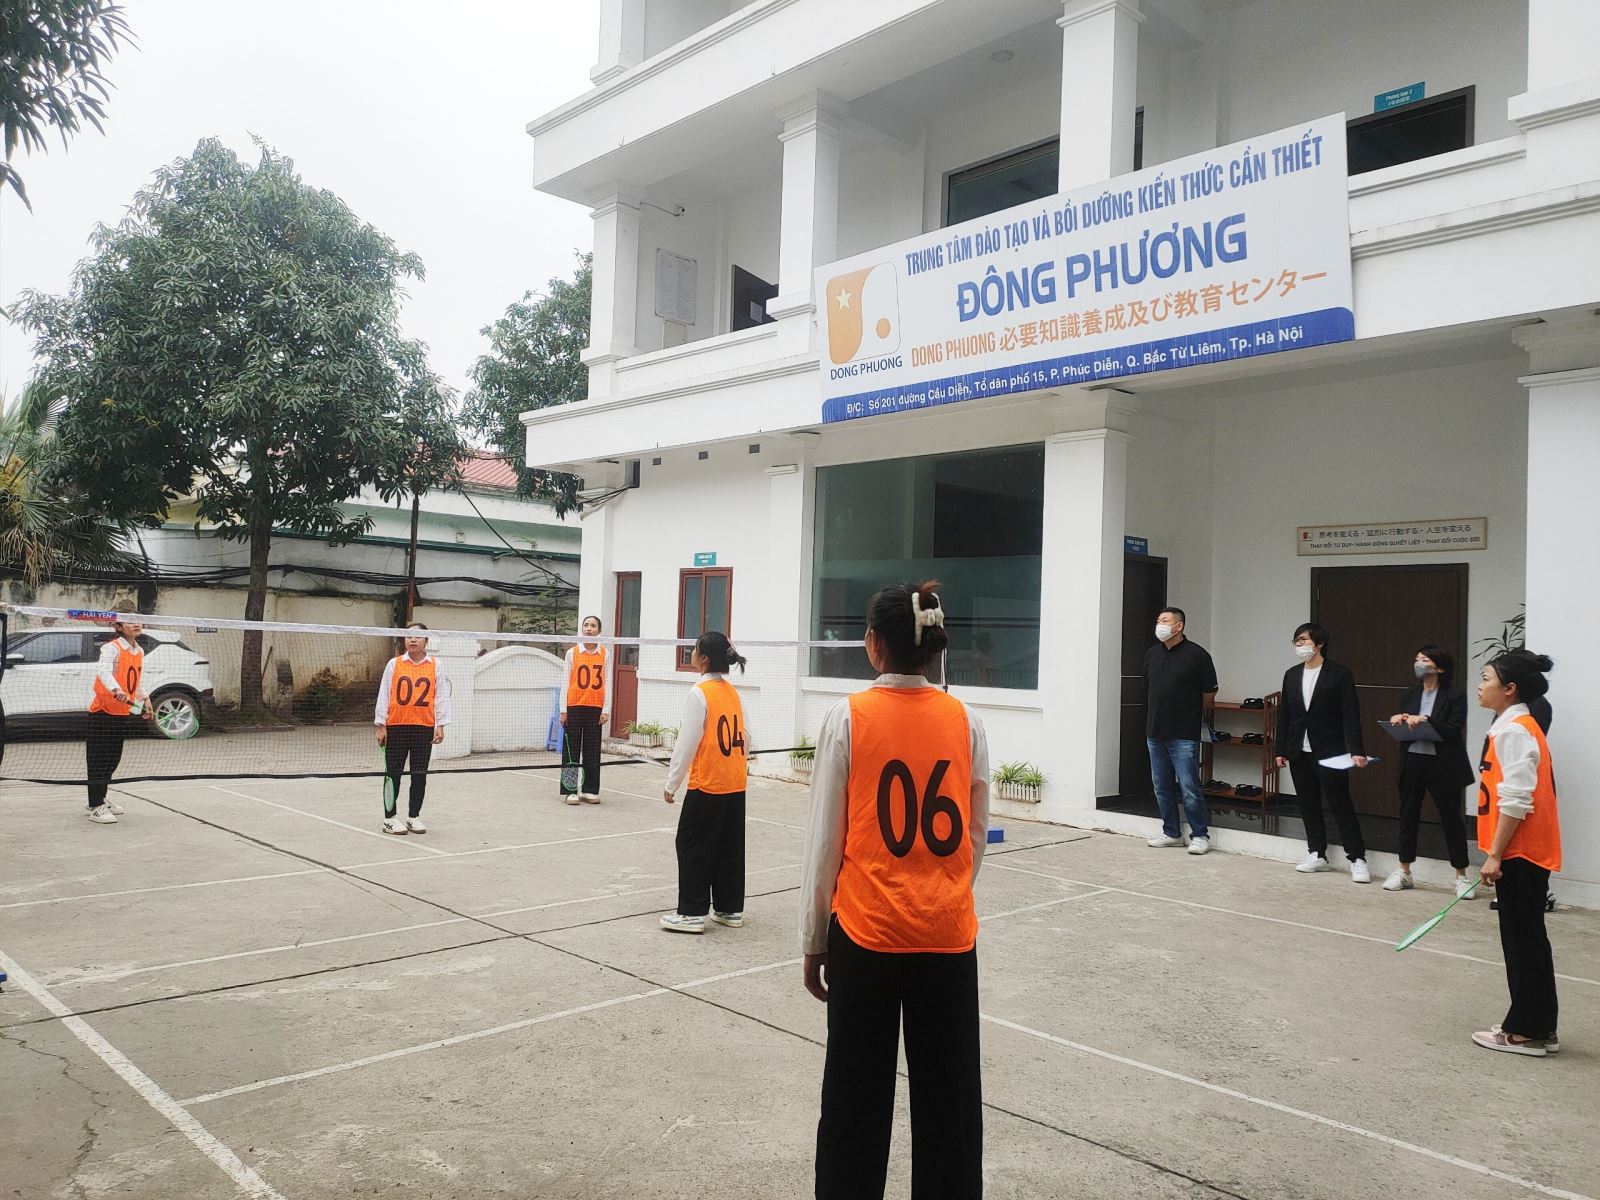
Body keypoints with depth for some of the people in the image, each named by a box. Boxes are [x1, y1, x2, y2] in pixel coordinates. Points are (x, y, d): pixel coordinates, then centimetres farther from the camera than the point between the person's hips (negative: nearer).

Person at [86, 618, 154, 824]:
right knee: (99, 759, -5)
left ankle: (100, 798, 32)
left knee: (113, 759, 17)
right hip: (103, 711, -8)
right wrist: (116, 690, -49)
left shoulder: (139, 651, 10)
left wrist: (144, 699, 10)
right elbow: (103, 671, -33)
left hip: (123, 712, 8)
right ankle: (95, 808, -2)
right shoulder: (111, 648, -14)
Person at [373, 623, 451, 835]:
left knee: (420, 775, 6)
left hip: (424, 728, 1)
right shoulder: (394, 664, 3)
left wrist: (441, 725, -1)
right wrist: (381, 725, 0)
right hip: (396, 727, -1)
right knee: (393, 773, 4)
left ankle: (414, 817, 17)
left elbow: (441, 696, 4)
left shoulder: (435, 666, 5)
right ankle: (390, 817, 13)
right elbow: (383, 695, 4)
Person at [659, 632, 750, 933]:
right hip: (736, 784, 7)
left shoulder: (700, 693, -14)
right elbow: (744, 737, 13)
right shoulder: (733, 692, 8)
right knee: (730, 847, 13)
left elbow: (687, 743, -14)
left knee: (693, 847, 3)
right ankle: (730, 909, 20)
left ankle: (692, 913, 5)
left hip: (707, 785, -7)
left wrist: (671, 784, -7)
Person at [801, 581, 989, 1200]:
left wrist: (813, 941, 4)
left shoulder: (848, 718, -9)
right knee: (949, 1099, 14)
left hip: (865, 933, -2)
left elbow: (824, 841, -6)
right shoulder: (965, 720, -1)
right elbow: (974, 838, 6)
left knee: (858, 1098, 10)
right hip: (949, 937, 3)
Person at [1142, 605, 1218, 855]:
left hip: (1183, 735, -6)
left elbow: (1209, 691, -1)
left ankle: (1200, 835, 6)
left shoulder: (1196, 654, -8)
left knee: (1189, 787, -6)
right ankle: (1171, 833, 22)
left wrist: (1191, 712, 8)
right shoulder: (1152, 654, 10)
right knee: (1162, 787, 11)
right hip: (1155, 732, 6)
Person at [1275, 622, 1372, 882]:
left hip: (1330, 753, -5)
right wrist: (1281, 750, 10)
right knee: (1308, 805, 10)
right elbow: (1284, 714, 12)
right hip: (1299, 753, 5)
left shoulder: (1339, 674, -6)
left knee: (1341, 805, -2)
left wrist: (1356, 750, -19)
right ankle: (1317, 854, 21)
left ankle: (1357, 859, 5)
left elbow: (1351, 715, -11)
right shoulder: (1291, 675, 9)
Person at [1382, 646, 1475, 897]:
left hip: (1442, 766, -5)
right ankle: (1403, 872, 20)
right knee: (1408, 816, 9)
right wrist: (1398, 721, -8)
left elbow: (1454, 732, -14)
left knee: (1451, 818, 3)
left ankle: (1461, 876, 15)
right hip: (1412, 762, 5)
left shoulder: (1455, 696, -4)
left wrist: (1425, 720, -25)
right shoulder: (1410, 696, 12)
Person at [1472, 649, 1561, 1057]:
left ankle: (1526, 1031, 9)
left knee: (1522, 940, 0)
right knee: (1527, 939, 15)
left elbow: (1515, 801, -22)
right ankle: (1538, 1027, 25)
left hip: (1520, 854, -10)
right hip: (1523, 853, 10)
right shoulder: (1515, 728, 13)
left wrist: (1494, 855, -20)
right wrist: (1497, 853, 22)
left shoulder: (1515, 731, -17)